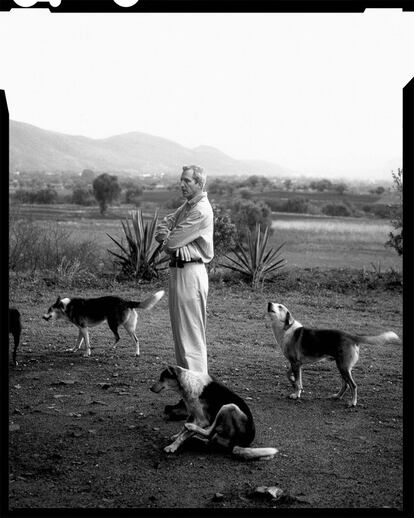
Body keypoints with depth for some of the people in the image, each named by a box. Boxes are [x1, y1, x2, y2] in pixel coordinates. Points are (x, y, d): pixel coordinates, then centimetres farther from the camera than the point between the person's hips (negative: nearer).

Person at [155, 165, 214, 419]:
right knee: (181, 335, 14)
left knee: (192, 338, -7)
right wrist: (164, 233, -7)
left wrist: (167, 239, 5)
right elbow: (163, 227, 15)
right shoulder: (187, 206, 16)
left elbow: (172, 242, -17)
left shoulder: (202, 211, -15)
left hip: (191, 273, -10)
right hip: (178, 271, 10)